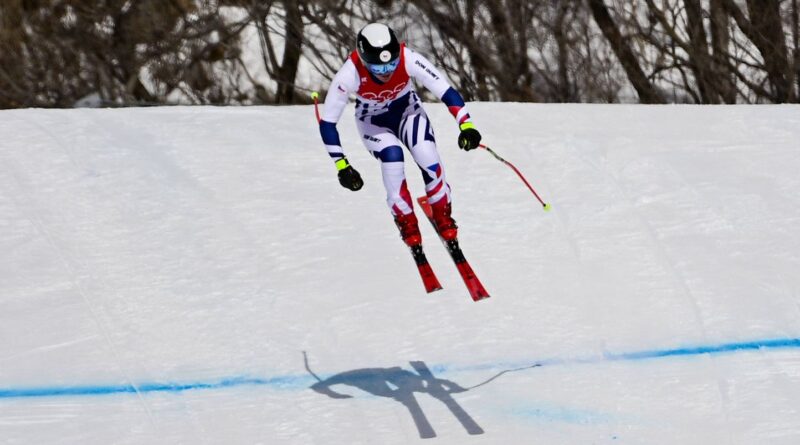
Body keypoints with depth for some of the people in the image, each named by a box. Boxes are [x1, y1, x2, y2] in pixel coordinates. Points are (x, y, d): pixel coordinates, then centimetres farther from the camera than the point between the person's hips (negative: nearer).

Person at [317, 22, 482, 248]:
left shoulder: (409, 60, -34)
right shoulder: (349, 76, -35)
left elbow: (445, 91, -32)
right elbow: (327, 122, -26)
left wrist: (466, 125, -45)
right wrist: (342, 166, -28)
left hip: (407, 110, 1)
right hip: (373, 121, -1)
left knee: (428, 157, -25)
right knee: (392, 156, -29)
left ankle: (444, 220, -5)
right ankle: (408, 227, -13)